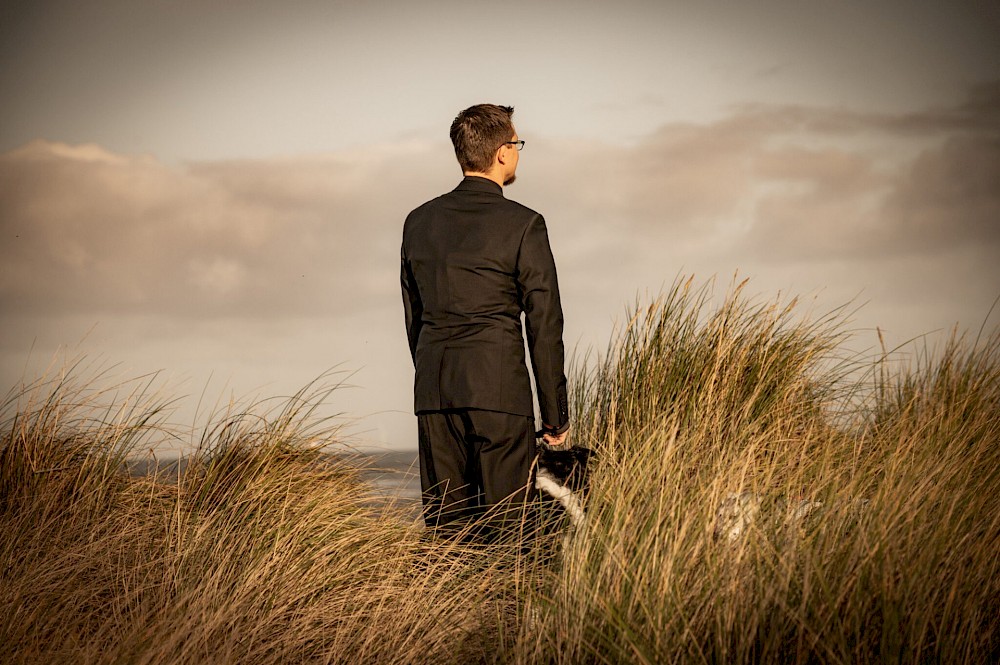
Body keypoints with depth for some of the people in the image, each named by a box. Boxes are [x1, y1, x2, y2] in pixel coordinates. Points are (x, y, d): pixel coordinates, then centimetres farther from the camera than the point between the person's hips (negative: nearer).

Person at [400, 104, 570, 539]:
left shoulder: (419, 221, 11)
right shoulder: (523, 225, -5)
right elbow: (544, 326, -5)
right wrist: (556, 415, 1)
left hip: (432, 391, 5)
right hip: (498, 389, -5)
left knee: (444, 527, 7)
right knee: (504, 531, -2)